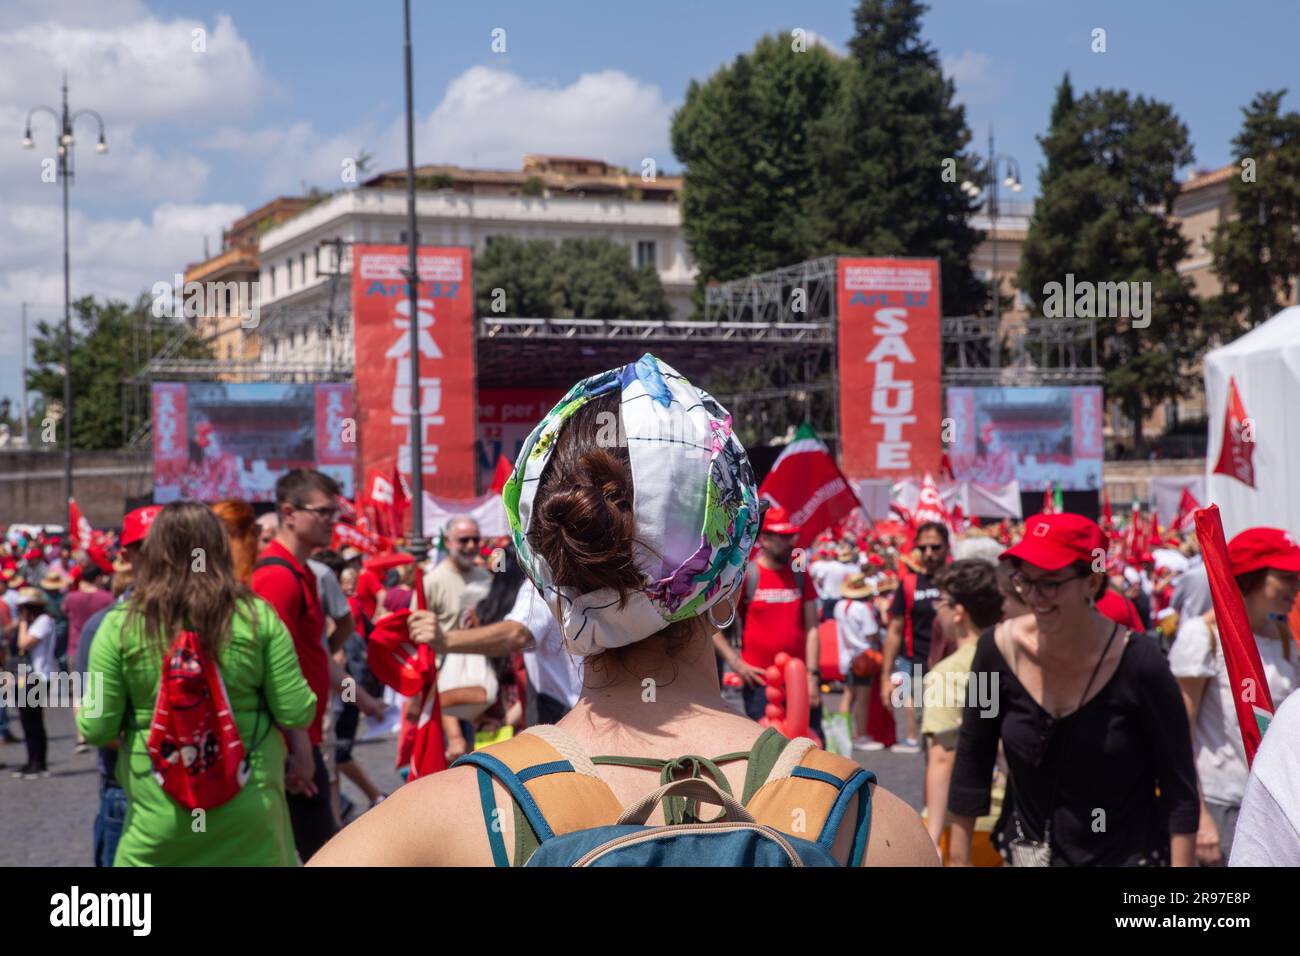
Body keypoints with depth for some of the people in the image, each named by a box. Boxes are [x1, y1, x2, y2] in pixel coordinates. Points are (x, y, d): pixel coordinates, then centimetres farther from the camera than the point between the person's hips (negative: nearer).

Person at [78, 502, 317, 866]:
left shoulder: (121, 625, -8)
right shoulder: (257, 616, -6)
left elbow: (98, 730, -6)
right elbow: (297, 714, -6)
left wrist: (81, 710, 17)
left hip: (161, 812, -1)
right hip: (250, 808, 1)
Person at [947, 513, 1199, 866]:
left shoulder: (1138, 663, -17)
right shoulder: (1001, 649, -9)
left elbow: (1179, 787, -10)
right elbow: (971, 763, 1)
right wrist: (958, 857, 3)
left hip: (1127, 854, -3)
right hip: (1026, 852, 3)